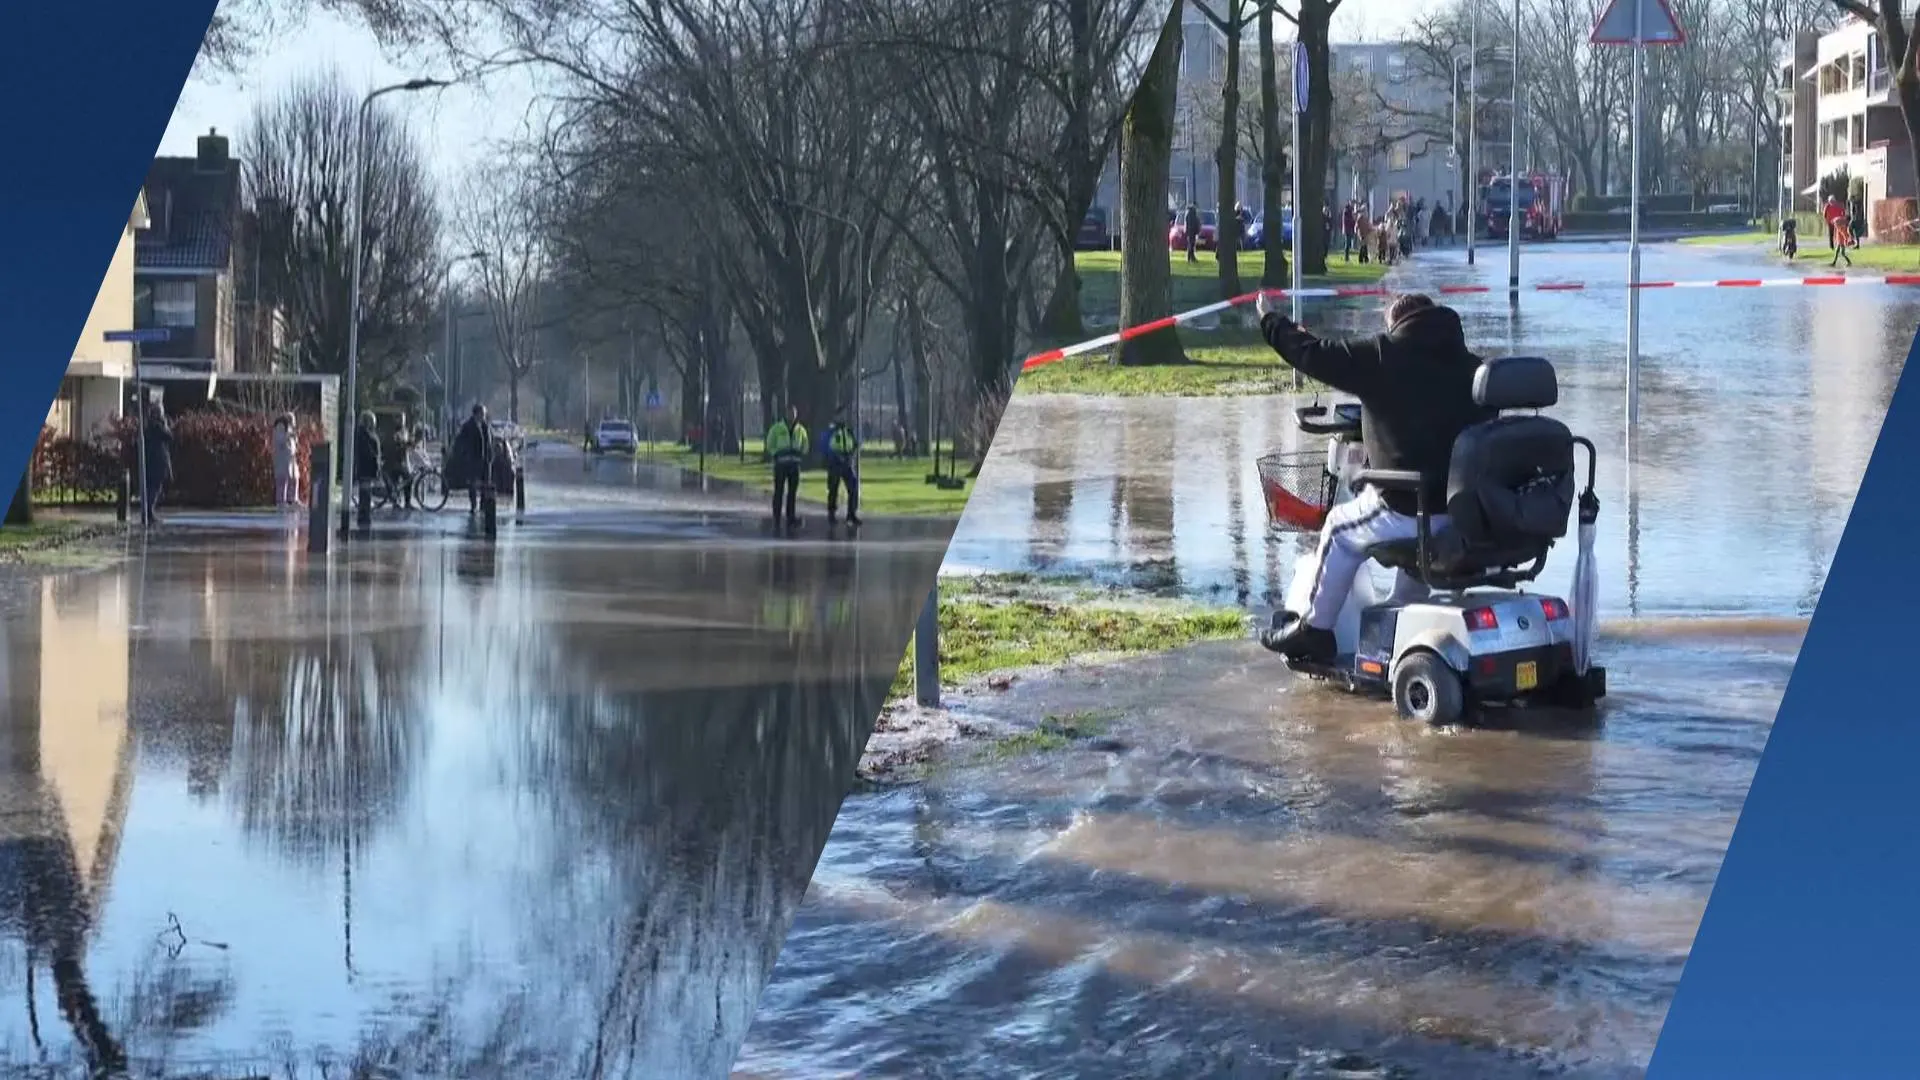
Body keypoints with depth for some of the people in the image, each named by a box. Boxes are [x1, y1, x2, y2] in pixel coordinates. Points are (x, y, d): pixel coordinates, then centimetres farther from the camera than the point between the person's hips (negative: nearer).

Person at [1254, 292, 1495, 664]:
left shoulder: (1383, 357, -5)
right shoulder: (1472, 367, 10)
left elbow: (1313, 355, 0)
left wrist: (1273, 322, 19)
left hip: (1407, 508, -5)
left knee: (1340, 532, 23)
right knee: (1419, 537, 38)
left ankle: (1314, 629, 30)